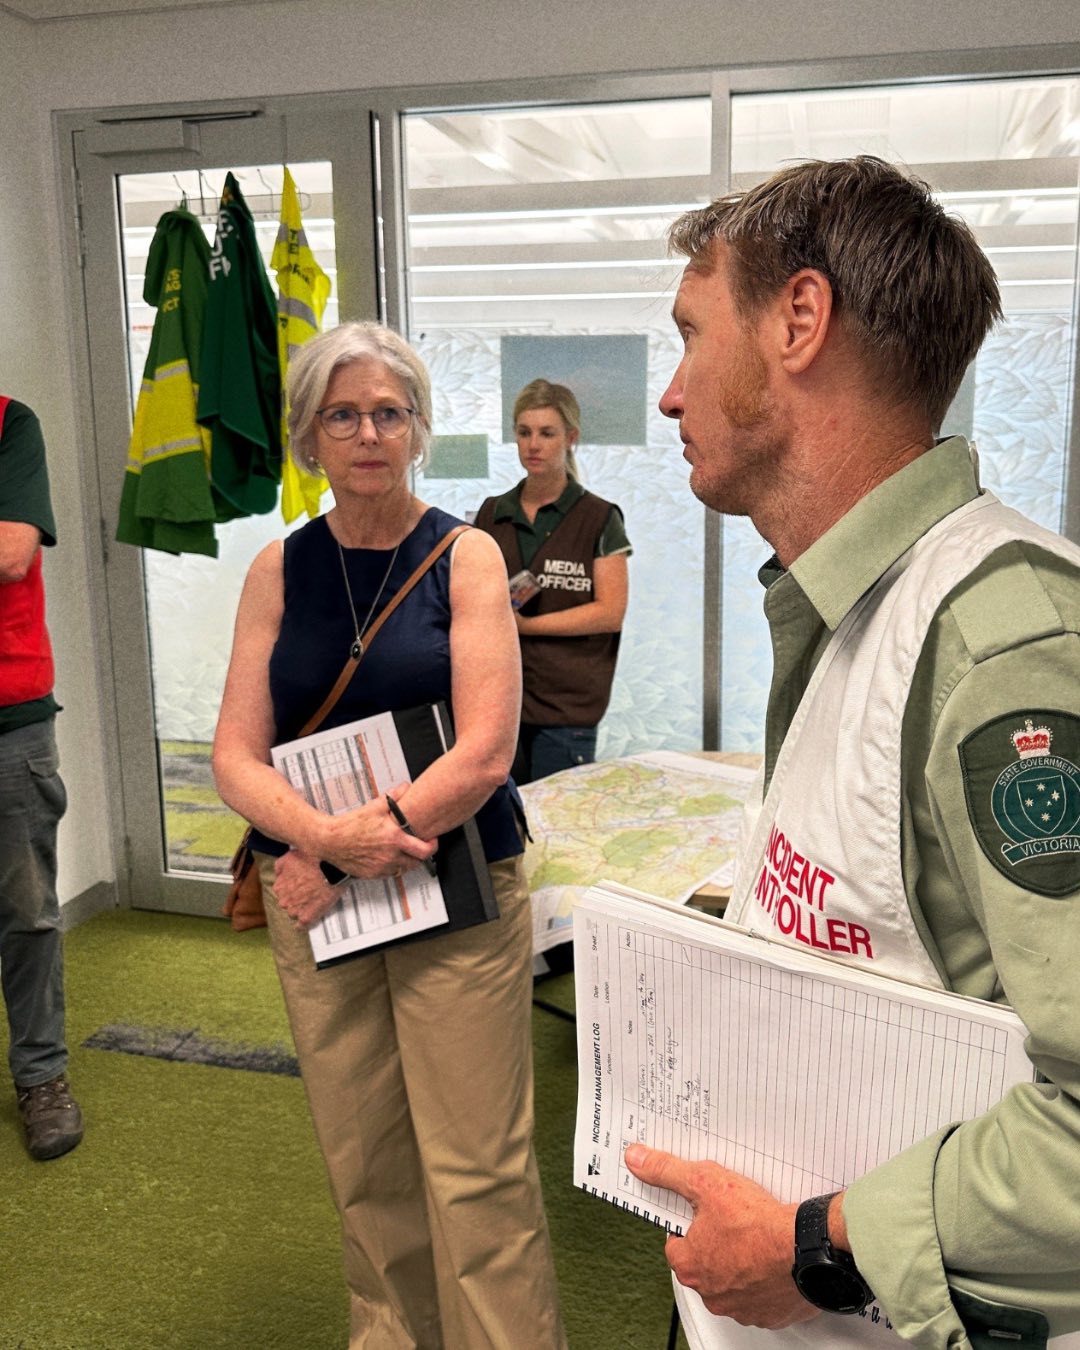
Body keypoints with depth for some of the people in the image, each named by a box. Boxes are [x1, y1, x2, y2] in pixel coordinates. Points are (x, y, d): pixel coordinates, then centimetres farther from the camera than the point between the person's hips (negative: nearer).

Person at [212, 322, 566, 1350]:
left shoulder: (466, 556, -3)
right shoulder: (279, 570, 5)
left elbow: (484, 753, -12)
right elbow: (236, 756, 0)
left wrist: (349, 856, -13)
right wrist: (330, 834, -19)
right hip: (313, 898, 3)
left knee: (476, 1168, 1)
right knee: (363, 1164, 13)